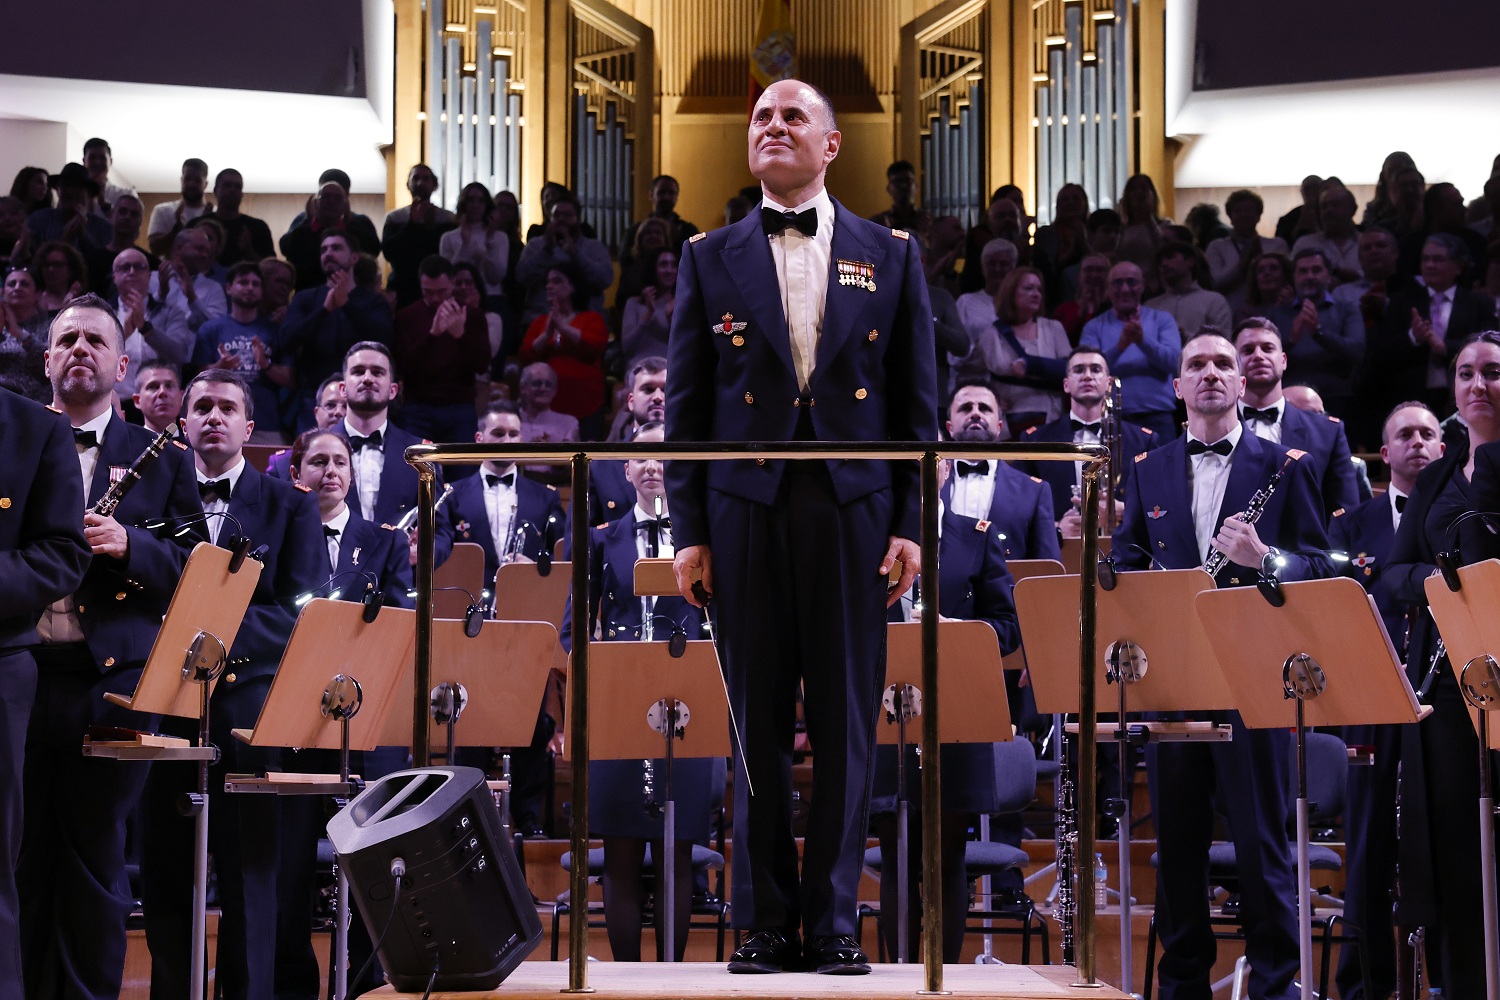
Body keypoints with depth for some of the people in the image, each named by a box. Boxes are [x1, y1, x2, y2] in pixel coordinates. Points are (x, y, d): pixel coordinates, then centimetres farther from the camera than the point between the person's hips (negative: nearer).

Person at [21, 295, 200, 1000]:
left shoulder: (164, 460, 11)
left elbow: (194, 567, 3)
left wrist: (129, 544, -13)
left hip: (108, 686, -1)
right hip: (15, 676, 1)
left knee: (95, 869, 2)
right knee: (19, 863, 3)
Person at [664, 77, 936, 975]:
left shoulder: (891, 254, 9)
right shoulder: (712, 259, 9)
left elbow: (917, 399, 7)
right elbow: (687, 405, 7)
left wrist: (911, 522, -1)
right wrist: (689, 530, 0)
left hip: (855, 509, 0)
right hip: (747, 509, 0)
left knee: (847, 725, 2)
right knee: (759, 724, 3)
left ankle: (834, 919, 9)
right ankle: (766, 921, 10)